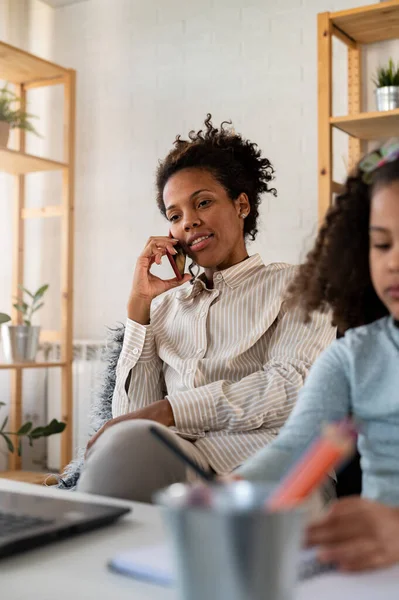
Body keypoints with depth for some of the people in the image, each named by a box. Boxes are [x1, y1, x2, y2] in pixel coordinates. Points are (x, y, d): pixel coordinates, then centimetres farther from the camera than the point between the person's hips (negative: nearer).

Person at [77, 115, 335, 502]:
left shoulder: (292, 285, 14)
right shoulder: (166, 304, 24)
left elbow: (295, 384, -7)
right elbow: (132, 412, 12)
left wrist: (167, 410, -15)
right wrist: (139, 306, 8)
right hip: (172, 451, 3)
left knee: (127, 445, -34)